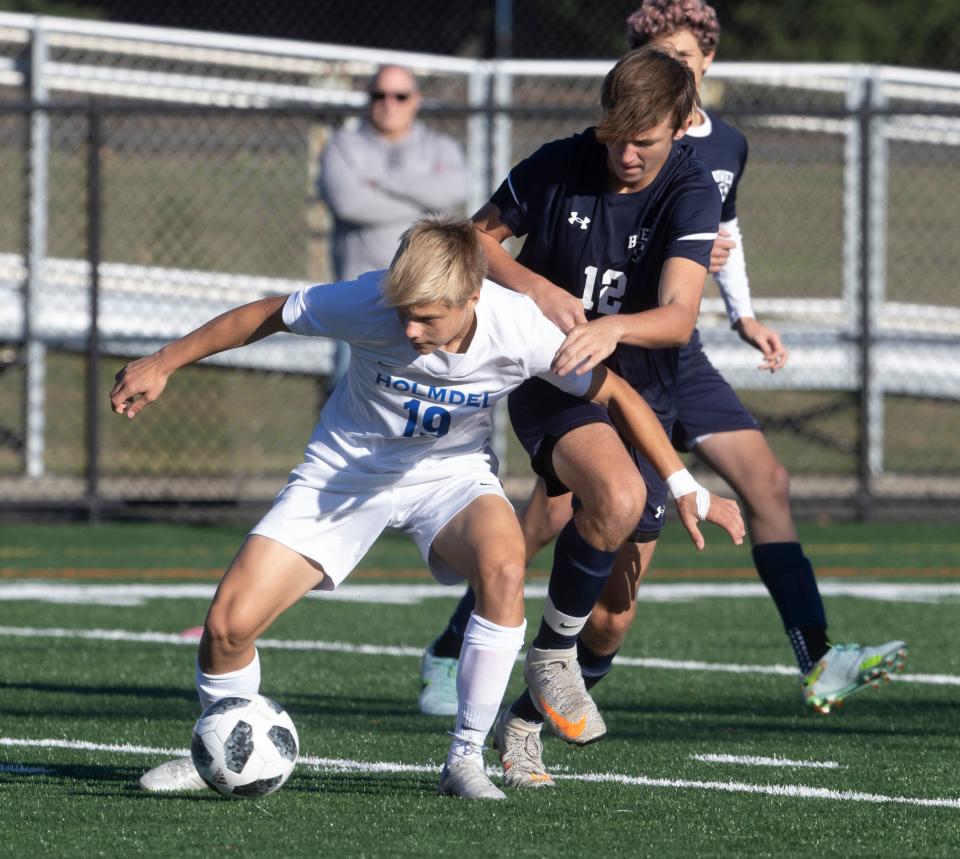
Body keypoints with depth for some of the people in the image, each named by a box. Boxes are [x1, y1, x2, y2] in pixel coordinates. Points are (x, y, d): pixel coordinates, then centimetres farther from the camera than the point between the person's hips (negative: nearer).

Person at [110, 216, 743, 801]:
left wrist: (687, 490, -7)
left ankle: (467, 759, -21)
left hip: (451, 474, 0)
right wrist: (163, 365, -6)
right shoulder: (369, 302, -28)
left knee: (503, 566, -35)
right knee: (229, 624, -14)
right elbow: (267, 315, -11)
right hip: (345, 472, 0)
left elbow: (615, 393, -11)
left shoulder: (519, 328, -26)